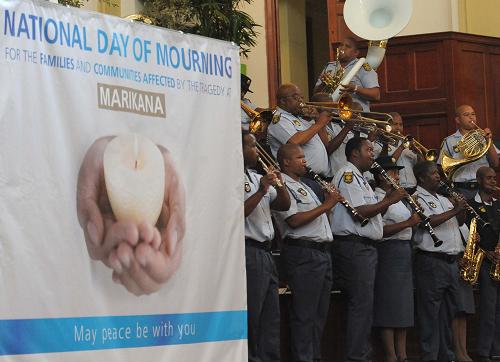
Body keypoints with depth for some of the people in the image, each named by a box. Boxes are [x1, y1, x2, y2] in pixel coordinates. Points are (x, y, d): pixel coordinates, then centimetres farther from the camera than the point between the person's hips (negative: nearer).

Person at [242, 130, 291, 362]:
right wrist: (261, 191, -17)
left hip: (265, 253, 9)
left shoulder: (257, 177, 20)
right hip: (248, 251, -9)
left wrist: (279, 185, 2)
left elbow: (284, 205, 19)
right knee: (250, 319, -7)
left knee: (270, 318, 10)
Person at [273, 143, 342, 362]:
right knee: (304, 313, -8)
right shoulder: (284, 186, -7)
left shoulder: (303, 186, 23)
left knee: (320, 312, 12)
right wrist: (325, 206, -14)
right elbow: (294, 220, -19)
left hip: (322, 251, 10)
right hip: (303, 252, -10)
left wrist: (330, 203, 10)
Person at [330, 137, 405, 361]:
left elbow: (371, 212, 23)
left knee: (365, 304, 10)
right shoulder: (347, 175, -9)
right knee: (361, 304, -11)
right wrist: (389, 200, -11)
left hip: (367, 247, 10)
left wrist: (386, 201, 7)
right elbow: (360, 212, -18)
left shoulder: (360, 179, 23)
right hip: (353, 246, -10)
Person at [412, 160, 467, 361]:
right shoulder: (417, 198, -4)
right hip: (431, 260, -8)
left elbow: (459, 222, 25)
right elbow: (428, 221, -19)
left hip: (451, 260, 8)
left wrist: (462, 209, 4)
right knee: (430, 312, -7)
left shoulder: (443, 199, 21)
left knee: (449, 310, 11)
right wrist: (453, 211, -13)